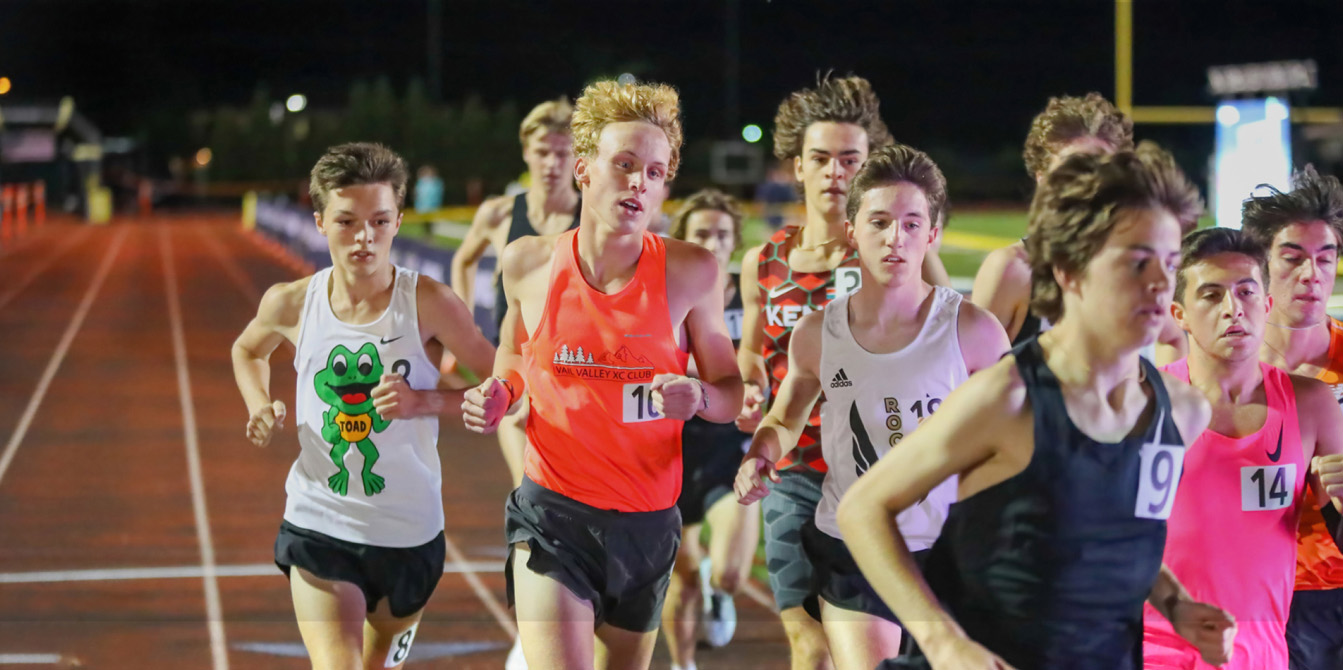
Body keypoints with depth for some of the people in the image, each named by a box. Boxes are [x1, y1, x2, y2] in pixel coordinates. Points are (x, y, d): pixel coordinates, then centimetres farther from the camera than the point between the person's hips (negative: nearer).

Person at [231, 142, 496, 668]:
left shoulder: (427, 304, -14)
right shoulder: (291, 304, -6)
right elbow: (247, 351, 18)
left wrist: (425, 401, -23)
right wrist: (259, 406, -1)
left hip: (411, 534, 0)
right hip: (318, 529, 0)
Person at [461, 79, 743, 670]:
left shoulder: (690, 272, -6)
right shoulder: (529, 263, -2)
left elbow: (732, 393, 2)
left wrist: (698, 396, -20)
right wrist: (498, 394, -3)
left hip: (647, 525, 1)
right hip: (553, 516, -1)